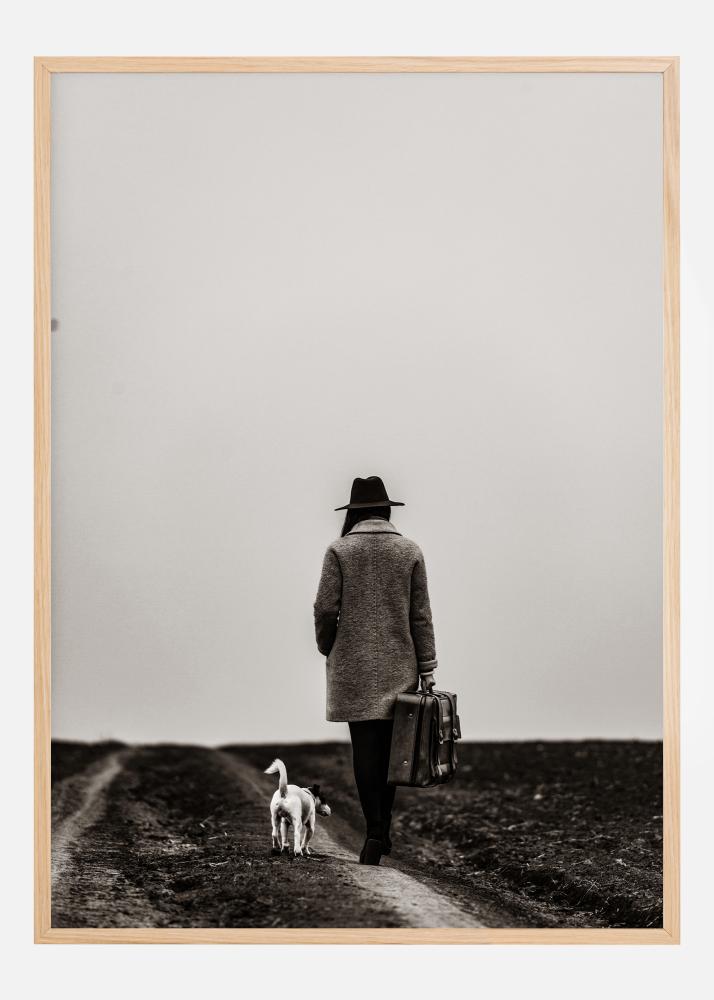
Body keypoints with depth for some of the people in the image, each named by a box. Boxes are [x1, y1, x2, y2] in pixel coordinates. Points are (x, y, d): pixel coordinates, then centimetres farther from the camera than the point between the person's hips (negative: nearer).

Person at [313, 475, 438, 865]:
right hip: (399, 664, 2)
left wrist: (327, 649, 12)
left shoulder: (340, 550, -2)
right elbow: (420, 615, 2)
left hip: (354, 665, -2)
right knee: (389, 746, 10)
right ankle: (383, 830, 17)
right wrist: (427, 669, 4)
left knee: (364, 745, -2)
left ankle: (374, 830, -13)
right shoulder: (410, 551, 3)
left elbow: (325, 608, -5)